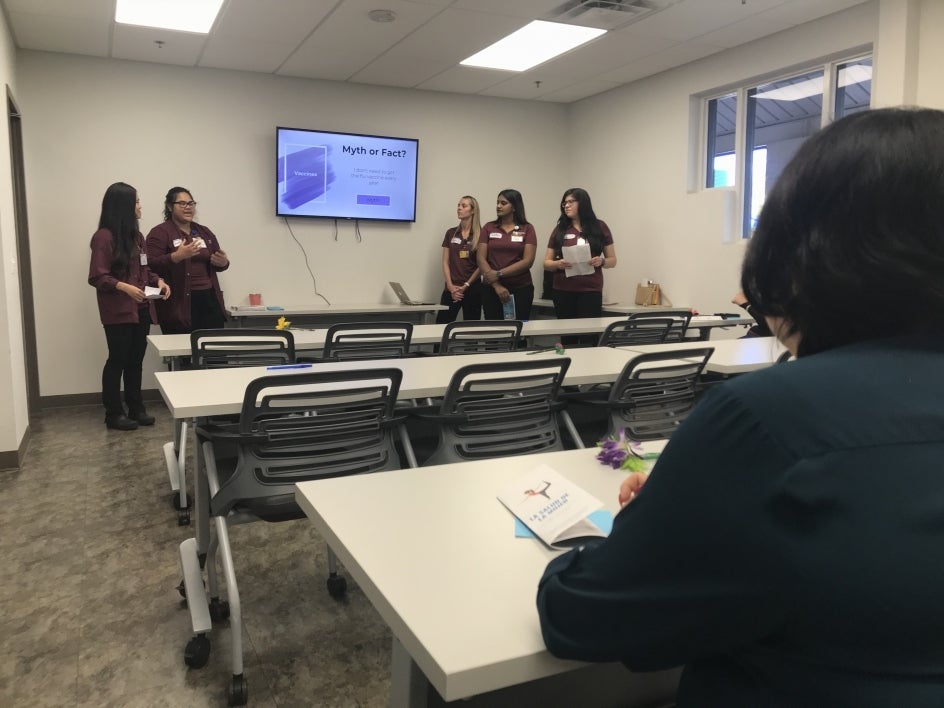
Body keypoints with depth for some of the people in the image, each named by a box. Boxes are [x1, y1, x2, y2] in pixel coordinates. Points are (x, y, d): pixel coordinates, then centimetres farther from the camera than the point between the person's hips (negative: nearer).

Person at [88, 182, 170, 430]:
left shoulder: (136, 236, 13)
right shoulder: (104, 237, -12)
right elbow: (97, 277, -15)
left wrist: (158, 281, 0)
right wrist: (124, 287, -28)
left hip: (140, 308, 7)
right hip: (118, 311, -7)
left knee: (135, 360, 12)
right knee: (118, 360, 0)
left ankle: (136, 408, 21)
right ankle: (114, 413, 10)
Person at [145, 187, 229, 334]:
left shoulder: (204, 232, 16)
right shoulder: (160, 233, -1)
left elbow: (219, 262, 22)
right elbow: (152, 265, -11)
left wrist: (223, 262, -1)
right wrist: (177, 256, -25)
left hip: (209, 301, 5)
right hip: (179, 304, -5)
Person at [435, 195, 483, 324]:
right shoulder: (451, 233, 9)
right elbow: (445, 262, 6)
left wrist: (465, 286, -8)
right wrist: (451, 286, -6)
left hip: (473, 289, -3)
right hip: (451, 289, 3)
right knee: (441, 324, -2)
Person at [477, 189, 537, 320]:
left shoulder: (527, 229, 2)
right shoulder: (488, 228, 6)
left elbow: (528, 261, -7)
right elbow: (481, 259, -1)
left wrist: (499, 274, -14)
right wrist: (497, 286, -11)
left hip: (521, 289, -1)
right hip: (492, 289, 1)